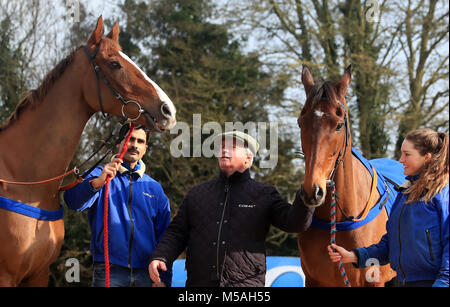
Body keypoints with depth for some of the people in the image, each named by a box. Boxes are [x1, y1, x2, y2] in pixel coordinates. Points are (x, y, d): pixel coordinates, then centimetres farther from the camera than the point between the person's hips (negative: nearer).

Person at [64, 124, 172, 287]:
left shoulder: (154, 188, 14)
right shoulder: (101, 175, 5)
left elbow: (164, 237, 12)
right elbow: (73, 201, -14)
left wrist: (164, 278, 2)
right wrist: (97, 182, -33)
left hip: (146, 274, 3)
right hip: (109, 273, -3)